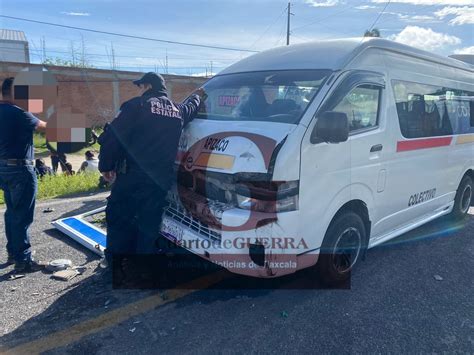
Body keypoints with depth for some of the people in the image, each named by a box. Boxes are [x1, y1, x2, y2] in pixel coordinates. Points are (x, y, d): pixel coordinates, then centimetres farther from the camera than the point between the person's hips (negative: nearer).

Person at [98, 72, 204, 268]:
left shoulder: (137, 105, -5)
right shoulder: (178, 110, 13)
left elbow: (112, 136, -11)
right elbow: (191, 107, 39)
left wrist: (106, 165, -1)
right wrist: (197, 95, 60)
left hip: (132, 175, -5)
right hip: (161, 179, 5)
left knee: (118, 216, 8)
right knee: (150, 223, 13)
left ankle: (116, 260, 14)